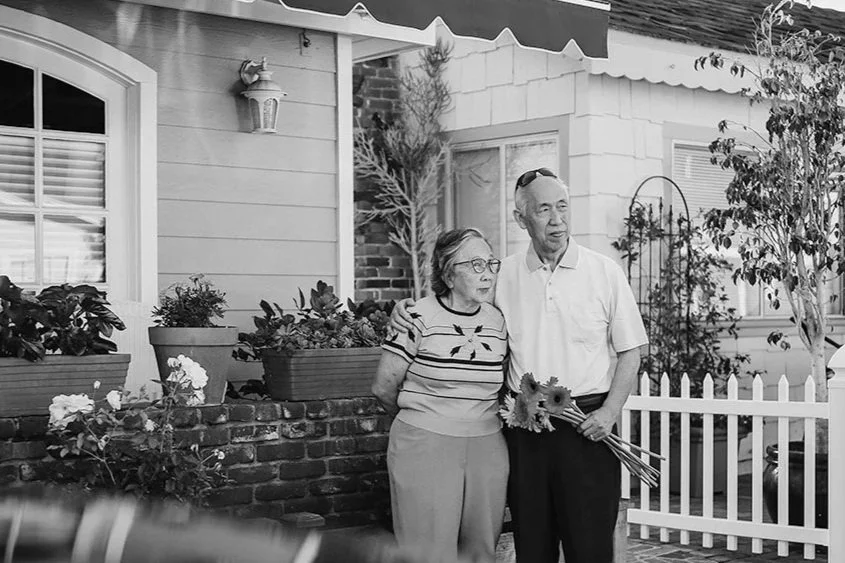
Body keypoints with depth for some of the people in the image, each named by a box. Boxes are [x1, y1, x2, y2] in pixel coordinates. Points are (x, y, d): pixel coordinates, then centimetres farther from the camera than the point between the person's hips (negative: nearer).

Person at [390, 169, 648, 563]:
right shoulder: (503, 275, 5)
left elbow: (629, 351, 4)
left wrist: (609, 412, -9)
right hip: (523, 425, 2)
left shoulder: (605, 272, 1)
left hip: (587, 425, -2)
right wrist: (408, 309, 1)